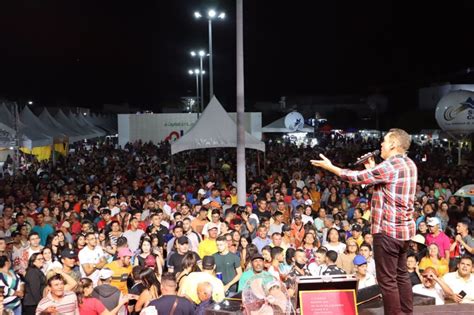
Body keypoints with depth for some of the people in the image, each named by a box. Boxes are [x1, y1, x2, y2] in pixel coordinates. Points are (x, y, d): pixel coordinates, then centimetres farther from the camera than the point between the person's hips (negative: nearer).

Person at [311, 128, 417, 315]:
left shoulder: (389, 166, -18)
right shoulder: (409, 164, 10)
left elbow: (358, 178, -12)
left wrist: (330, 167, -2)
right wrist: (373, 170, 13)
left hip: (388, 229, -10)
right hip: (404, 228, 10)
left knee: (387, 280, -2)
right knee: (401, 274, 19)